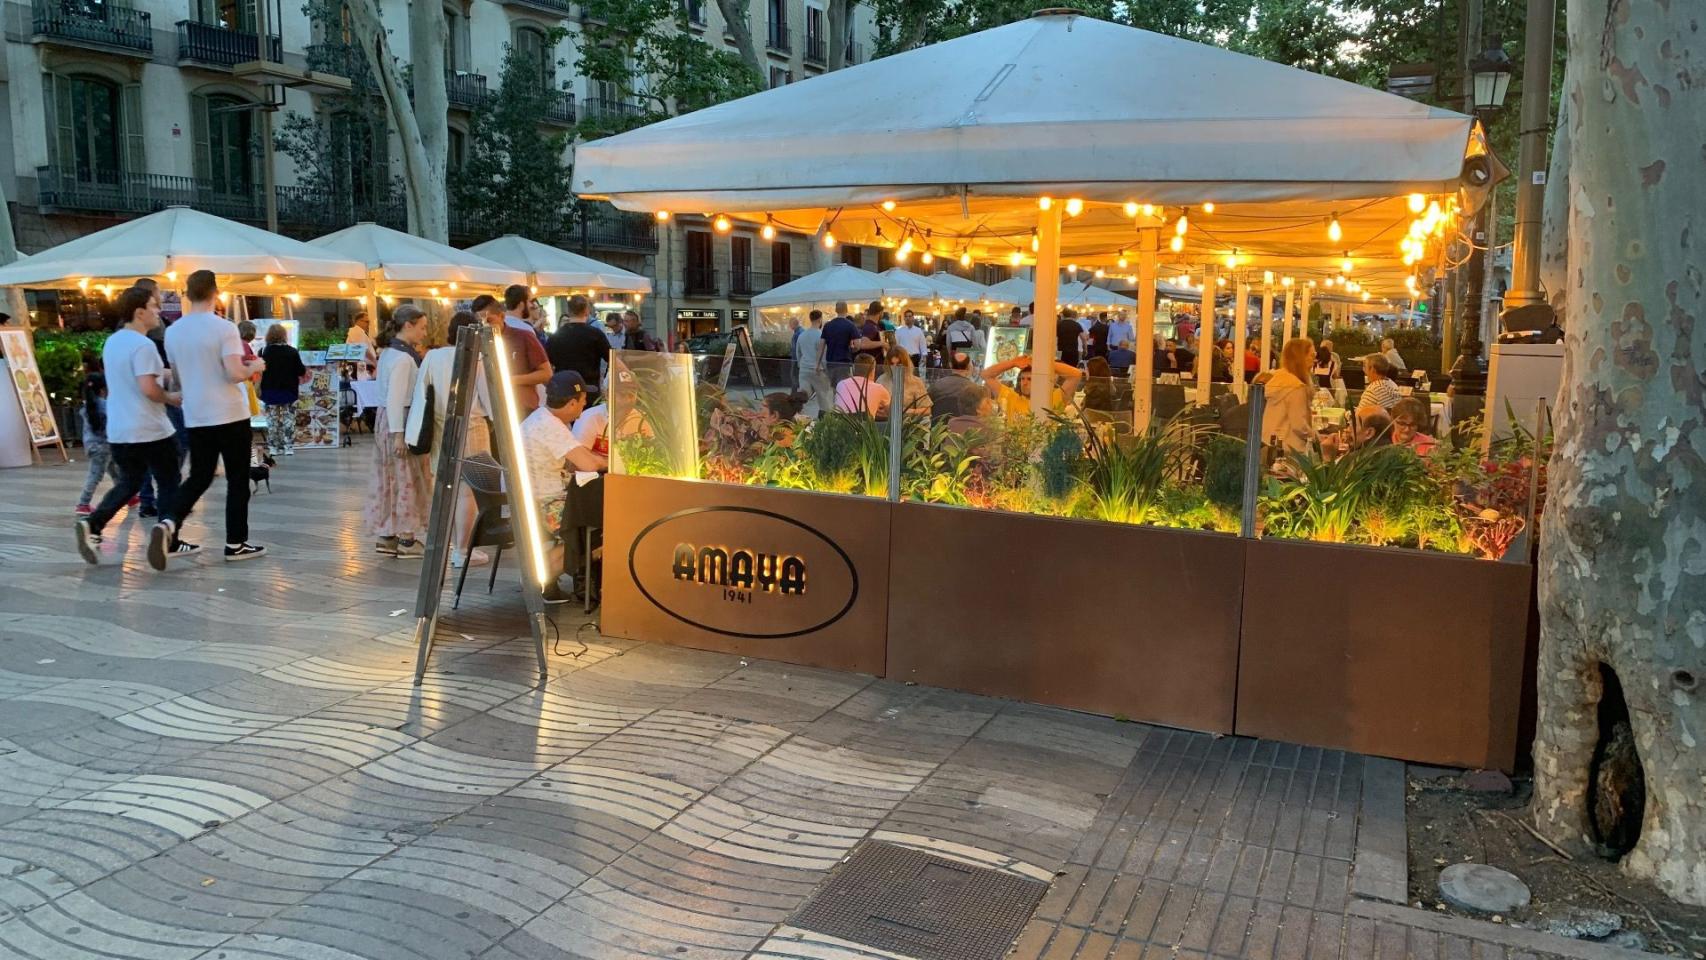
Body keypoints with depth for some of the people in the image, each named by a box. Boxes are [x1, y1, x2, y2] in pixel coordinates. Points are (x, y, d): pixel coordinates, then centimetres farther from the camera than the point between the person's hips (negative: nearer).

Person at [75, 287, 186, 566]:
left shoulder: (112, 342, 12)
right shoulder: (143, 345, -17)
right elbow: (148, 388, -24)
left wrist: (162, 372, 21)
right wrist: (171, 398, -7)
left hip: (118, 430, 8)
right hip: (150, 430, -8)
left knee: (127, 483, 17)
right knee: (168, 485, 6)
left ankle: (92, 525, -3)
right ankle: (171, 542, 11)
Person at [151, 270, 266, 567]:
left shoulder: (173, 332, 7)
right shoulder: (224, 328, -13)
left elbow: (178, 377, 17)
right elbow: (234, 374, -20)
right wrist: (255, 367, 0)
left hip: (195, 417, 5)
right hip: (230, 415, -5)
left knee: (199, 478, 14)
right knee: (237, 479, 6)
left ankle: (167, 524, -7)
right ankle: (236, 543, 10)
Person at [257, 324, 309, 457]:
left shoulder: (263, 352, -6)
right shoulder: (292, 351, -9)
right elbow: (301, 372, -7)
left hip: (269, 391, 1)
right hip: (289, 391, -1)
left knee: (272, 421, 8)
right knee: (289, 421, 5)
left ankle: (273, 448, 10)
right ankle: (288, 448, 4)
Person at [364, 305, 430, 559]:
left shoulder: (389, 352, 13)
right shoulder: (404, 357, -17)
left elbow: (391, 394, 13)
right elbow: (396, 398, -21)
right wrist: (398, 434, -22)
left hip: (386, 418, 10)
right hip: (401, 420, -10)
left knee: (391, 477, 13)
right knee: (407, 478, -1)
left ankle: (386, 536, 19)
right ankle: (406, 540, 5)